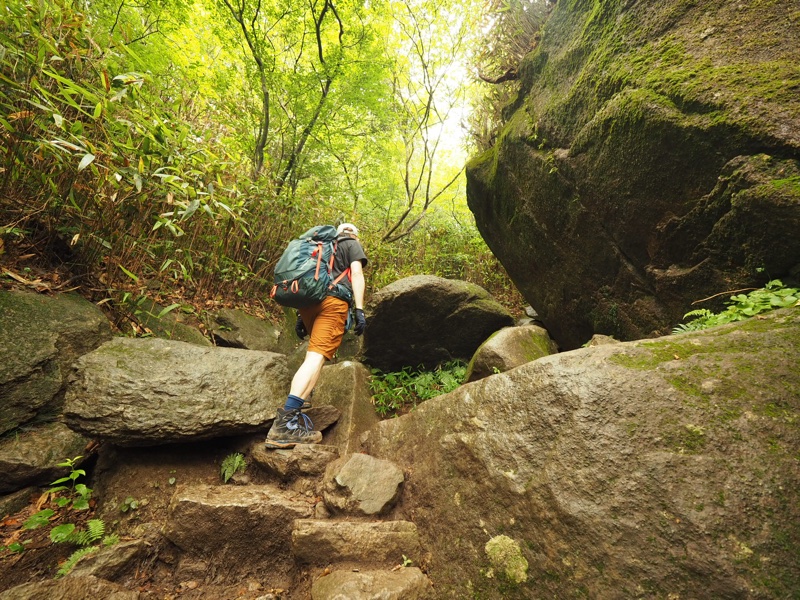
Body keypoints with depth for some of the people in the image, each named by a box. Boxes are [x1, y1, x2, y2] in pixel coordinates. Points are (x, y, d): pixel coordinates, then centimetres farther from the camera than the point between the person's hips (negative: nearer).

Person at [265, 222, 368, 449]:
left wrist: (301, 315, 24)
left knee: (316, 350, 25)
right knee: (317, 356, -17)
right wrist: (359, 309, -6)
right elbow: (356, 273, 1)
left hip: (308, 298, 7)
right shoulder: (352, 244, 18)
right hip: (332, 300, -6)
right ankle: (285, 421, -30)